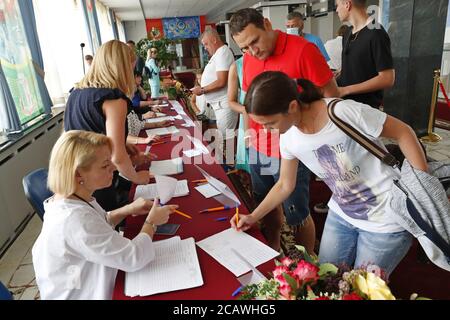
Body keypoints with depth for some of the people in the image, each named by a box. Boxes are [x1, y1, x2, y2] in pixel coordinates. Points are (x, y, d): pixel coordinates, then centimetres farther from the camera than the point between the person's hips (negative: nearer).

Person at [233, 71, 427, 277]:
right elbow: (285, 185, 6)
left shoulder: (345, 112, -29)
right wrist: (252, 217, 6)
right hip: (341, 215, 5)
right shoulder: (289, 139, -10)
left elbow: (403, 133, -15)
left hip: (385, 221, -5)